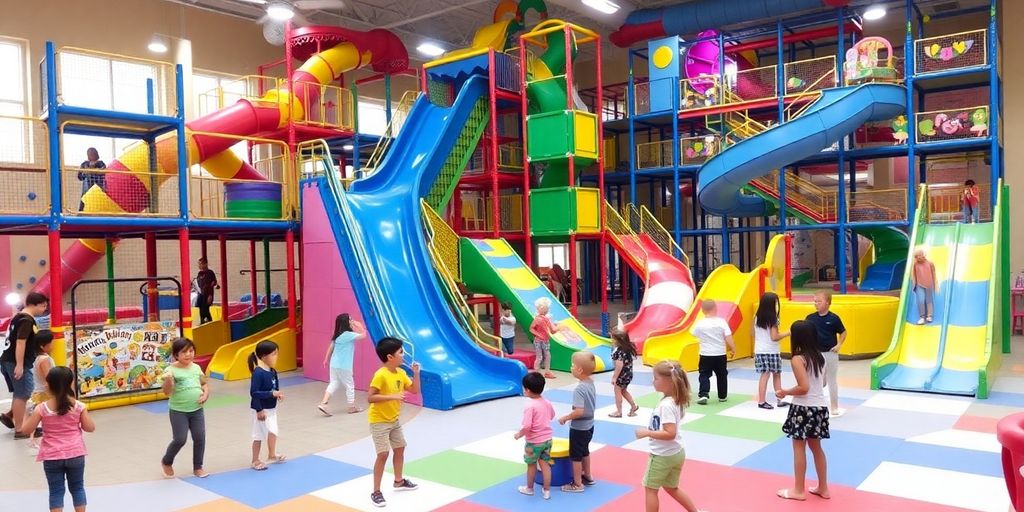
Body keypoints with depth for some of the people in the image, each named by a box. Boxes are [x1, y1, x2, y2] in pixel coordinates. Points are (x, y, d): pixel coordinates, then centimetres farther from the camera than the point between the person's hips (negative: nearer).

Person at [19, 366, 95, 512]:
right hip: (75, 454, 1)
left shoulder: (42, 409, -11)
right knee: (77, 488, 16)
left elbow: (25, 430, -4)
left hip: (52, 457, -1)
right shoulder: (79, 406, -10)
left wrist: (25, 418, 15)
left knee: (56, 491, 9)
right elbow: (90, 428, -3)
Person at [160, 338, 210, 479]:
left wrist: (206, 394, -4)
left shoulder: (196, 367, 3)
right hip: (178, 411, -4)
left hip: (197, 410, 5)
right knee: (180, 440, -3)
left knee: (200, 438, 5)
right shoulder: (171, 370, -12)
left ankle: (197, 467, 22)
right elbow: (167, 392, -17)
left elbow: (204, 383, 15)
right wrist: (168, 380, -35)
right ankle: (167, 462, 26)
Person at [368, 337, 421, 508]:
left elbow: (415, 390, 7)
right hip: (379, 421, -9)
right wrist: (392, 396, -34)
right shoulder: (380, 375, -25)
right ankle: (376, 492, -1)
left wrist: (416, 373, -7)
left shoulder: (400, 373, 0)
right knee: (383, 454, -12)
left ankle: (399, 481, 40)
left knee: (400, 448, 19)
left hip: (394, 420, 9)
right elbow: (370, 397, -29)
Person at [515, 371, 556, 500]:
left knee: (531, 465, 14)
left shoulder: (530, 406, -25)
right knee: (545, 464, 14)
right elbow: (552, 416, 18)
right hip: (547, 439, 6)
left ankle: (529, 488, 32)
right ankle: (547, 491, 18)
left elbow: (527, 426, -29)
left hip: (534, 441, -5)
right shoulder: (547, 403, -2)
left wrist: (519, 435, -12)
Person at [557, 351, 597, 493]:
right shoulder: (591, 383, -1)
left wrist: (565, 418, -19)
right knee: (585, 452, 25)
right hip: (589, 425, 9)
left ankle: (577, 484, 18)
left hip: (579, 428, -9)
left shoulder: (579, 389, -28)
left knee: (575, 455, 7)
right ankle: (587, 477, 40)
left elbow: (579, 411, -33)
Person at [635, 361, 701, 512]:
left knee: (650, 489, 8)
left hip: (663, 455, -9)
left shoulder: (666, 405, -26)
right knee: (672, 488, 25)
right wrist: (651, 431, 13)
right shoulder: (674, 400, 3)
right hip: (676, 453, 9)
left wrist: (647, 433, -25)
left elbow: (670, 434, -31)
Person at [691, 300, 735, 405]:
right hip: (720, 355, 1)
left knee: (704, 375, 5)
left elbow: (695, 334, 10)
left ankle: (703, 395, -11)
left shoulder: (700, 324, -7)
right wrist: (733, 349, 2)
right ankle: (722, 396, 26)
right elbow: (728, 338, -10)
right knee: (721, 375, 17)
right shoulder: (721, 322, -10)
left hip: (705, 355, -1)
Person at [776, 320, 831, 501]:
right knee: (816, 447, 19)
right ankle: (823, 488, 28)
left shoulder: (798, 359, -18)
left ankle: (798, 490, 14)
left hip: (803, 408, -7)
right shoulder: (821, 357, 5)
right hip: (819, 407, 7)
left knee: (799, 448, 5)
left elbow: (804, 388, -22)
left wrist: (785, 392, -8)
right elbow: (820, 382, 10)